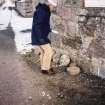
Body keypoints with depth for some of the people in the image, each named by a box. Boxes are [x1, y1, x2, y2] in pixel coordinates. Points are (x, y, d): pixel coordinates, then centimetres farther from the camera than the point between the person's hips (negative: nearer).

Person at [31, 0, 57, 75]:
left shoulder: (45, 11, 11)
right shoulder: (41, 11, -21)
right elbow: (37, 25, -26)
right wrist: (41, 37, -26)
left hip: (43, 36, 10)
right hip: (40, 36, -10)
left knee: (44, 52, 15)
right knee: (49, 51, -7)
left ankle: (44, 68, 25)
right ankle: (45, 69, 2)